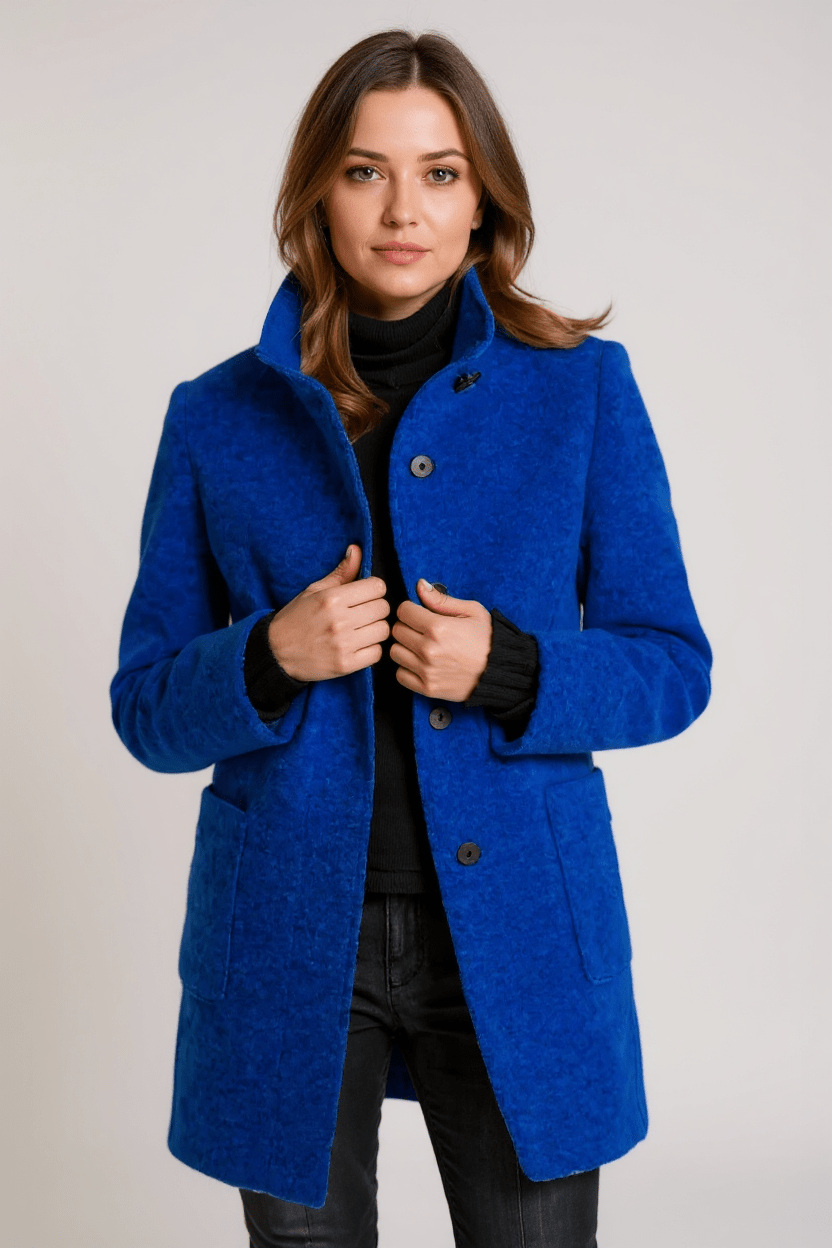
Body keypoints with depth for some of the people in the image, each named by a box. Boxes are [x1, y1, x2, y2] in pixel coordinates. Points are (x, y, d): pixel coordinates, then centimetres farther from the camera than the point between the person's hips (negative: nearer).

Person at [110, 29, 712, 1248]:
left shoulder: (584, 390, 0)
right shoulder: (218, 418, 2)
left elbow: (673, 666, 2)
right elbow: (149, 709, 4)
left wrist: (514, 672, -17)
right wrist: (269, 657, -16)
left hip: (516, 928, 0)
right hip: (288, 935, 1)